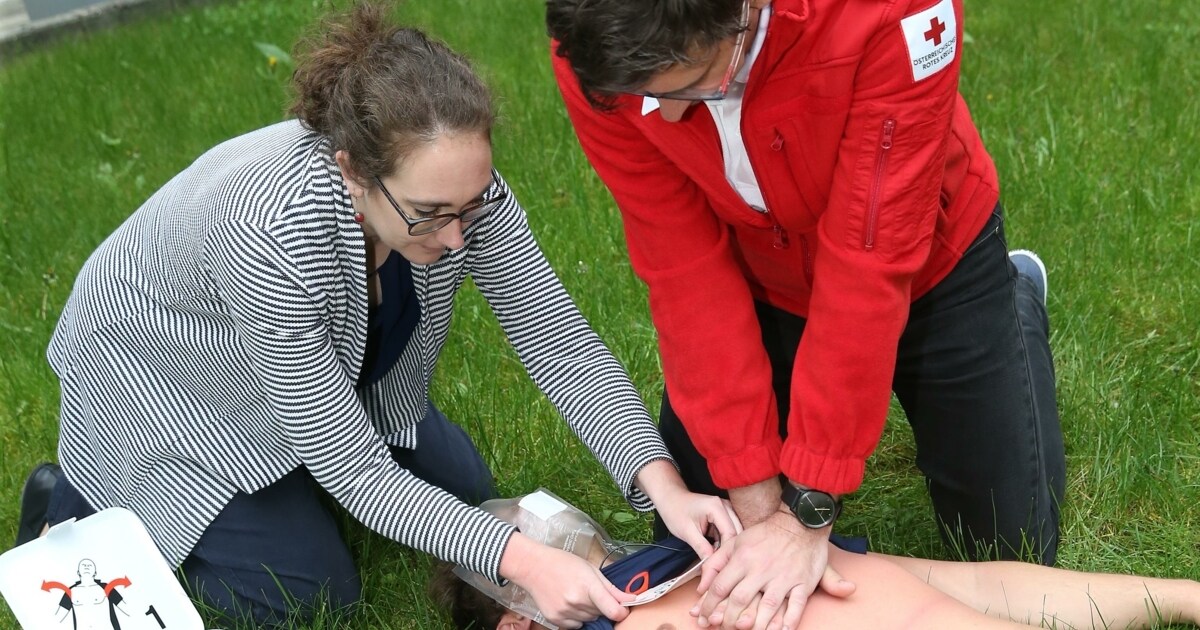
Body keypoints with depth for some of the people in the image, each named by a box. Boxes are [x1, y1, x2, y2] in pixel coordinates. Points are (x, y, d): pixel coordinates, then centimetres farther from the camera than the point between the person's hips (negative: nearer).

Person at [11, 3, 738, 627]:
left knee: (463, 488, 9)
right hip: (158, 372, -6)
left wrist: (662, 484, -36)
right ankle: (76, 506, 9)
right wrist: (518, 559, -43)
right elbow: (353, 468, -35)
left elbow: (564, 346, -23)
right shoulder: (270, 230, -44)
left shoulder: (455, 183, -29)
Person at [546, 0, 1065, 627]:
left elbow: (869, 265, -36)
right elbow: (686, 270, -25)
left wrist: (808, 509, -33)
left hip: (928, 264, -2)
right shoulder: (594, 52, -30)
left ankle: (1016, 305, 33)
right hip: (758, 283, 2)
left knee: (1013, 549, 8)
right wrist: (757, 497, -26)